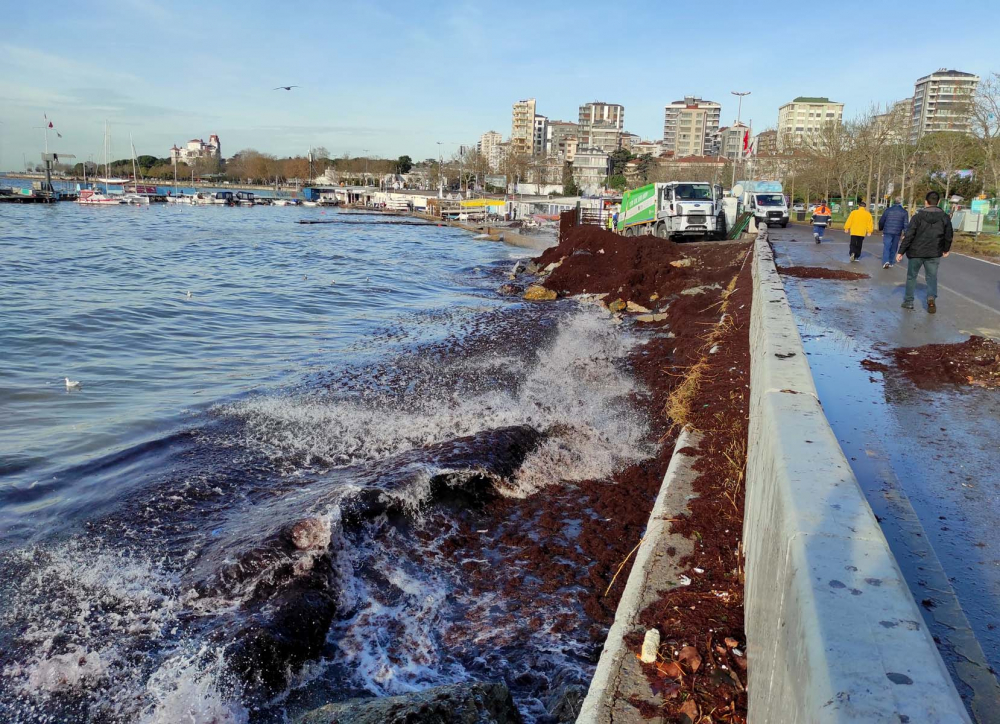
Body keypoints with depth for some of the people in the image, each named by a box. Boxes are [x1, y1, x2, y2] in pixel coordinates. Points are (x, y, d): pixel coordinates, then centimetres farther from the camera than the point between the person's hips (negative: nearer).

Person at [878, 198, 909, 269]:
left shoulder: (888, 210, 2)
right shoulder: (904, 212, 3)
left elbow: (881, 221, 6)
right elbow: (906, 224, 0)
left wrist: (880, 229, 21)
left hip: (887, 232, -1)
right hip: (897, 233, 1)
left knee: (886, 247, -3)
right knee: (893, 248, 12)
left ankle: (886, 261, -21)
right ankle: (891, 262, 17)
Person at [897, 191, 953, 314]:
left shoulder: (918, 216, -9)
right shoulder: (944, 217, 0)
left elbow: (908, 236, -12)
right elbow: (949, 235, 5)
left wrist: (901, 251, -8)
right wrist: (946, 249, 22)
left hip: (916, 252, -2)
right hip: (934, 254, 2)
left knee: (911, 276, 12)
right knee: (932, 277, 10)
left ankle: (908, 301, 15)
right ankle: (931, 297, -13)